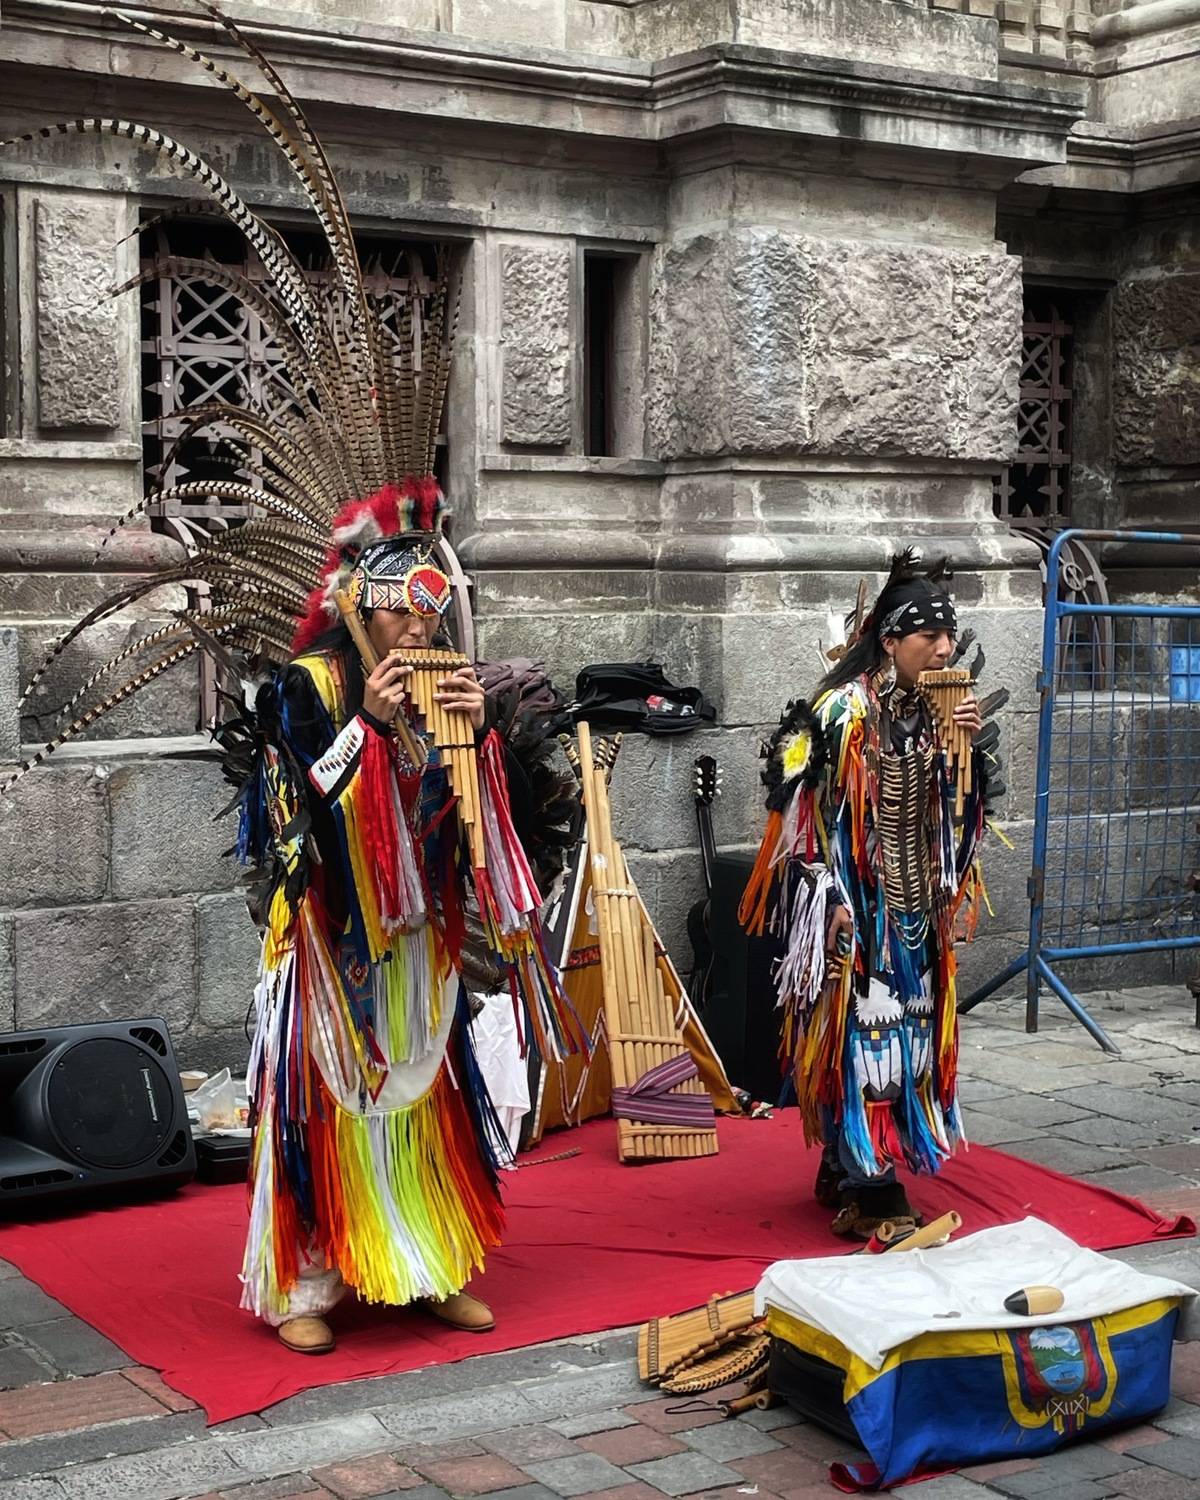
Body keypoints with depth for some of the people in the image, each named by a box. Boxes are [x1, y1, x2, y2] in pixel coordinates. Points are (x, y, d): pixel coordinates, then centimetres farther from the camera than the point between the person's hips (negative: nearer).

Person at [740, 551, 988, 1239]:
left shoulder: (934, 710, 6)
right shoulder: (845, 710, -15)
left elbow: (959, 807, 12)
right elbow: (804, 806, -16)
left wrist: (971, 742, -6)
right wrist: (835, 900, -19)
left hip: (916, 909, 8)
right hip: (857, 909, -8)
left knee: (907, 1032, 12)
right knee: (861, 1034, -6)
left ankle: (843, 1174, 25)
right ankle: (871, 1195, -1)